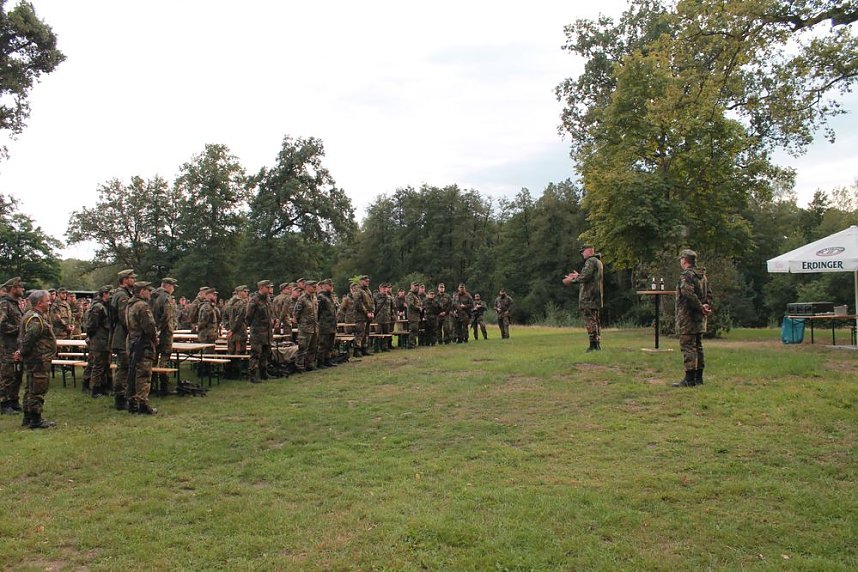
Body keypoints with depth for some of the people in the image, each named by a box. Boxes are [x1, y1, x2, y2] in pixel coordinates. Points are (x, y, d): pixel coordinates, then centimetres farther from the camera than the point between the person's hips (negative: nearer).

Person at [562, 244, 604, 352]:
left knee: (590, 321, -9)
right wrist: (578, 276, 27)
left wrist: (571, 280, -12)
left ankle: (593, 345, -10)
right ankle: (598, 345, 15)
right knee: (596, 321, 12)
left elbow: (585, 277, -22)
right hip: (596, 298, 10)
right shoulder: (598, 262, 21)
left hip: (589, 297, -10)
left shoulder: (591, 261, -11)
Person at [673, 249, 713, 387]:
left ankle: (689, 379, -6)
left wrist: (701, 307, -18)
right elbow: (709, 293, 15)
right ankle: (698, 377, 20)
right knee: (698, 346, 14)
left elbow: (689, 293, -27)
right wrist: (707, 306, 2)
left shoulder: (686, 276, -15)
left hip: (688, 317, -9)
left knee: (687, 347, -6)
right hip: (700, 318, 9)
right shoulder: (702, 276, 15)